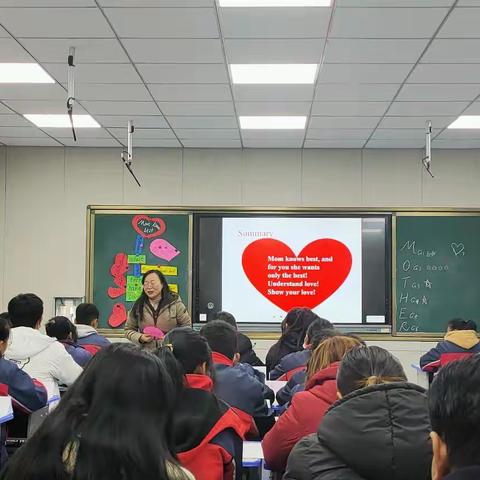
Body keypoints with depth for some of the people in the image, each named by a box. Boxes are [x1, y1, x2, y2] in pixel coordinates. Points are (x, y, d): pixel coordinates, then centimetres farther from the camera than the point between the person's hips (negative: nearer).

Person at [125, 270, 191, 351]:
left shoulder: (175, 303, 1)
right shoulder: (138, 306, 5)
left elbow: (188, 326, 6)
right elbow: (128, 330, 13)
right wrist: (140, 338, -6)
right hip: (146, 353, 1)